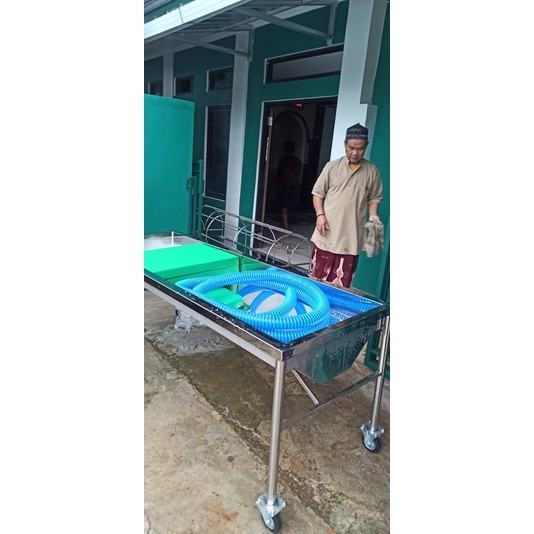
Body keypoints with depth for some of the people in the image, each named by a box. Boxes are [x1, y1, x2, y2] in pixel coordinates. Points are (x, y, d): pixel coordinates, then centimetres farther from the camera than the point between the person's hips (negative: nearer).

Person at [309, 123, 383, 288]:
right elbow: (318, 193, 4)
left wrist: (372, 215, -9)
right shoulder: (332, 166, 1)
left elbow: (374, 198, 10)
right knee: (317, 276, 10)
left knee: (341, 284, 3)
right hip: (327, 234, 0)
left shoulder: (372, 171, 4)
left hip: (350, 237, 0)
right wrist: (320, 215, -9)